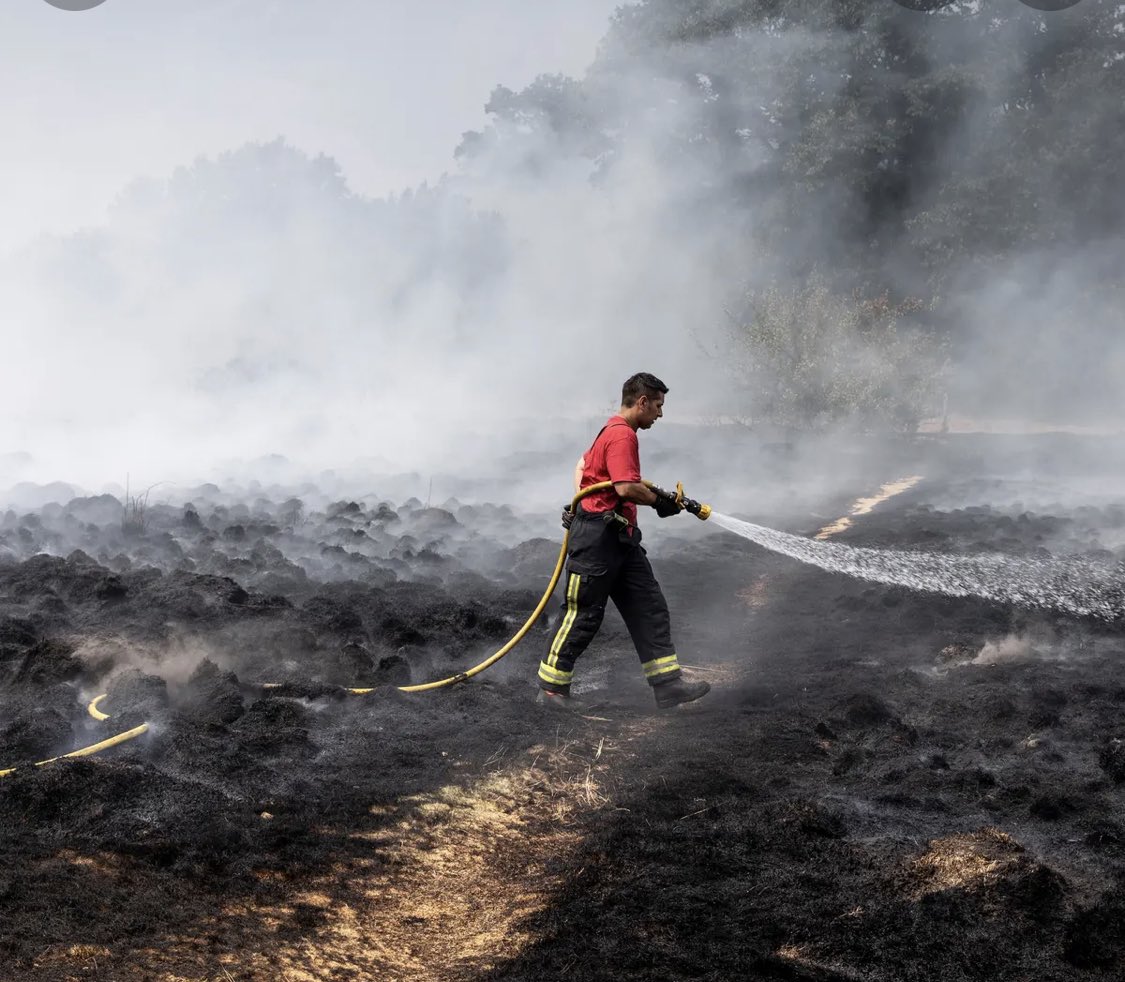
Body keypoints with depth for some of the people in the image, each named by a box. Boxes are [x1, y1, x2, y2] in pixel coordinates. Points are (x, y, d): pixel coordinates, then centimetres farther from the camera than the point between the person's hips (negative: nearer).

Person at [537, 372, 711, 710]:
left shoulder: (612, 431, 18)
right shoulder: (622, 435, -15)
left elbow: (583, 464, 32)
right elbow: (626, 488, -25)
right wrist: (661, 501, -10)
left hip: (620, 538, 11)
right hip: (598, 536, -11)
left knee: (650, 608, 5)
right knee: (583, 614, -2)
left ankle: (667, 683, 4)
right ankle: (551, 687, 8)